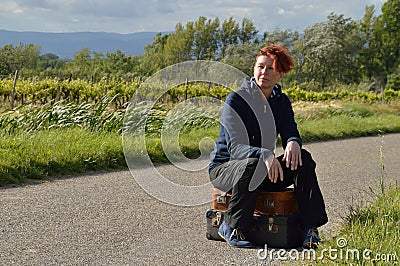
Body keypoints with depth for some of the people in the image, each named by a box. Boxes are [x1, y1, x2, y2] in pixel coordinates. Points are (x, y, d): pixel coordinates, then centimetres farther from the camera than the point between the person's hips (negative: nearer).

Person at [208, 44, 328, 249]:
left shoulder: (281, 101, 5)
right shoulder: (235, 100, -15)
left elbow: (290, 133, -6)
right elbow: (235, 148, -24)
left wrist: (293, 143, -32)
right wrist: (264, 155, -43)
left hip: (262, 170, 5)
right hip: (224, 168, -5)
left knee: (303, 158, -19)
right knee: (253, 164, -39)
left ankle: (310, 228, -20)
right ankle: (231, 227, -22)